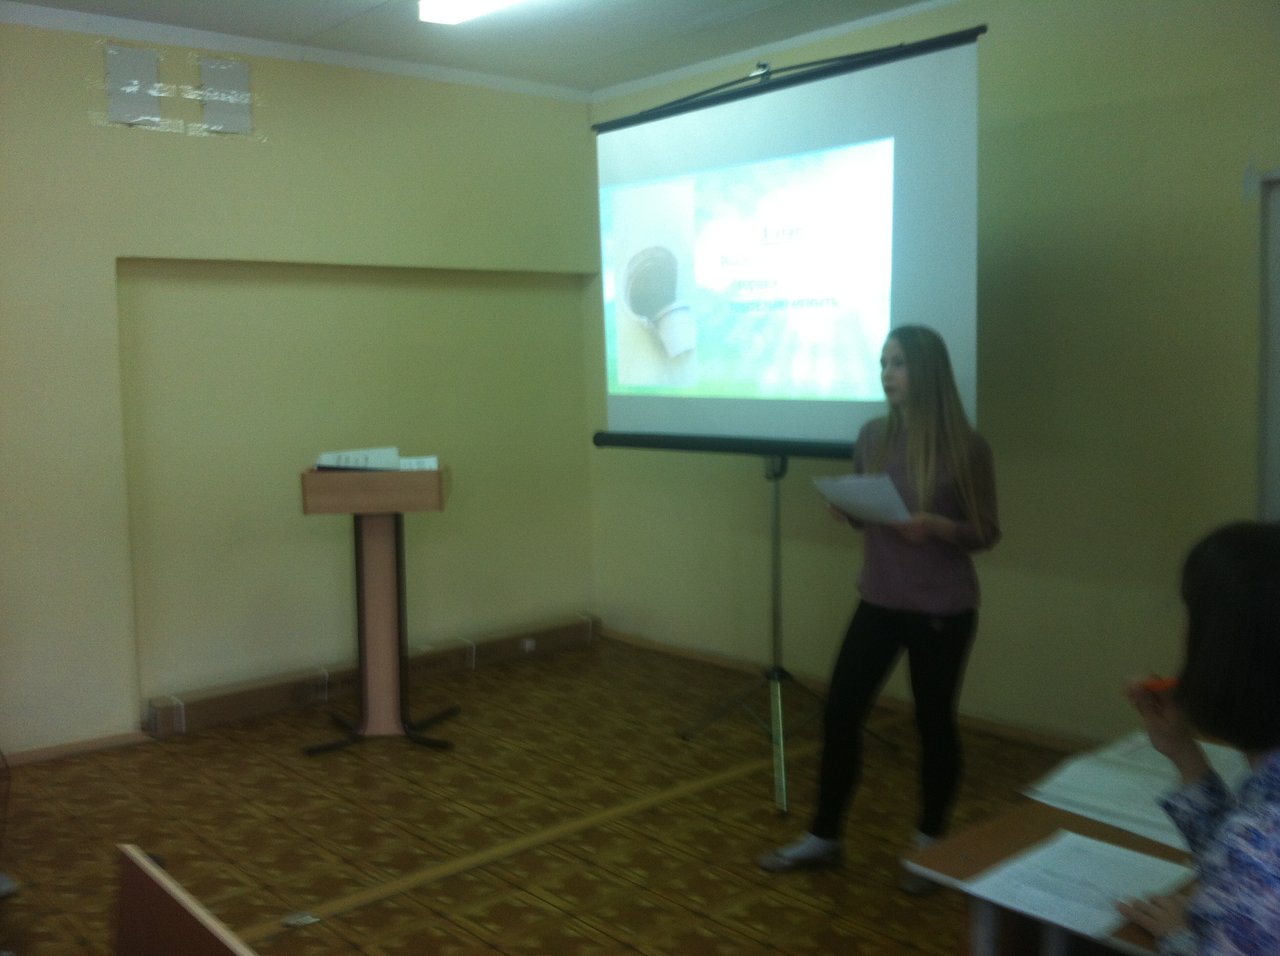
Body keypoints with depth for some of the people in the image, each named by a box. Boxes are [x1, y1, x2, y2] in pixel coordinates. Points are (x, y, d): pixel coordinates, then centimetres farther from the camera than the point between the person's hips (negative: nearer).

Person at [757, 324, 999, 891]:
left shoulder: (965, 447, -12)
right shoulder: (872, 436, 2)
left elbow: (986, 534, -6)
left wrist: (936, 527, -24)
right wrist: (845, 509, -10)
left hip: (942, 611, -4)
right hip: (878, 602, 5)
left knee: (934, 721, 9)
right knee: (840, 711, 6)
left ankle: (930, 843, 30)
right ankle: (822, 837, 22)